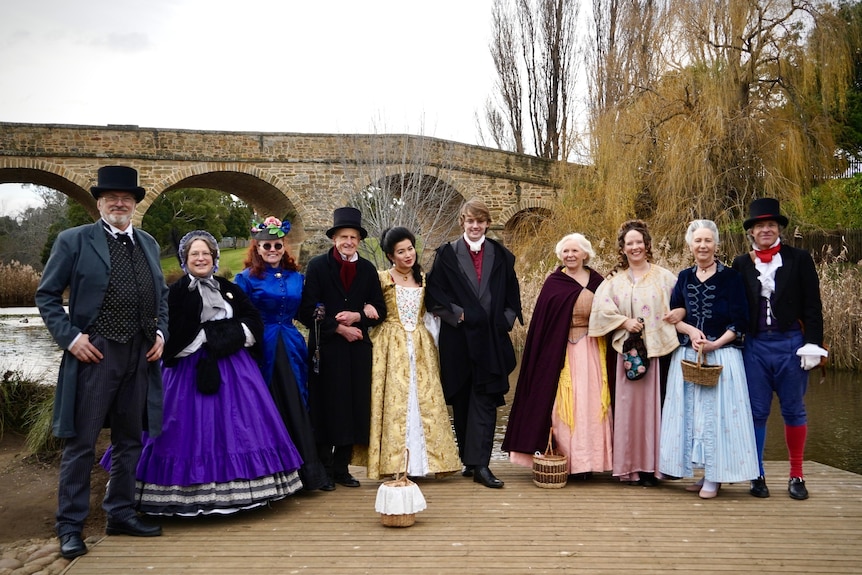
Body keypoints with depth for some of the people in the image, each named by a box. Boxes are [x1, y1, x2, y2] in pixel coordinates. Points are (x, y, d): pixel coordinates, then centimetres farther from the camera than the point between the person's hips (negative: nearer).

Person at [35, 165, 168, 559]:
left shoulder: (148, 244, 12)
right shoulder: (74, 240, -1)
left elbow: (161, 294, 20)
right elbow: (46, 295, -1)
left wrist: (161, 332, 5)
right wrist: (70, 336, -12)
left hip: (141, 356, 5)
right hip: (95, 354, -5)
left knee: (129, 440, 13)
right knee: (81, 442, 2)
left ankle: (120, 514, 26)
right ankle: (70, 526, 13)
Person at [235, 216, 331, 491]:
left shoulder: (296, 278, 11)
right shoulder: (247, 278, -1)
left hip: (292, 348, 3)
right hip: (262, 349, -3)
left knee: (298, 407, 5)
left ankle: (311, 471, 10)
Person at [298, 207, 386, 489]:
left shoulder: (367, 269, 9)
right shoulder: (318, 265, -1)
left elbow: (379, 310, 8)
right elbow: (307, 311, -7)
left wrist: (358, 316, -10)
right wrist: (338, 328, -12)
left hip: (358, 349, 4)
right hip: (326, 349, -3)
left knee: (353, 407, 5)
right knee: (326, 407, 1)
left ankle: (341, 467, 17)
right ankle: (323, 468, 13)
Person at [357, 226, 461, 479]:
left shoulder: (423, 278, 12)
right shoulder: (382, 278, -1)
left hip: (420, 345, 4)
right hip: (391, 346, -4)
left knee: (424, 399, 2)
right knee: (393, 400, -4)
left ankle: (422, 459, 11)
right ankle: (393, 461, 3)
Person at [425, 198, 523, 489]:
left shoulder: (502, 256, 10)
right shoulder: (446, 254, 4)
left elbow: (512, 296, 14)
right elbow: (433, 294, -2)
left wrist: (505, 320, 0)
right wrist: (458, 314, -10)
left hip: (491, 340, 1)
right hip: (458, 339, 0)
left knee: (485, 400, -4)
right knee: (461, 402, 7)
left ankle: (479, 464, -3)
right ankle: (470, 459, 20)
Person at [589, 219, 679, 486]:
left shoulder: (664, 277, 8)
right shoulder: (615, 279, 11)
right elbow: (601, 307, 1)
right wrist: (624, 322, -9)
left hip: (658, 351, -1)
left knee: (654, 405, -2)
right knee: (629, 405, 1)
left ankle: (651, 466, 5)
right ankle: (631, 466, 8)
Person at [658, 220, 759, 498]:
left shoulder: (731, 277, -1)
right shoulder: (684, 277, 11)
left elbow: (739, 321, -5)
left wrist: (715, 344, -15)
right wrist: (691, 331, -9)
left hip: (722, 354, -4)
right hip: (686, 355, 4)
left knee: (717, 411, -5)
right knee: (690, 411, 4)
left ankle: (714, 478, 3)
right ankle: (703, 472, 14)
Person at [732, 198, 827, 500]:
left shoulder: (799, 259, 1)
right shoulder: (741, 264, 5)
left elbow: (812, 305, -1)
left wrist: (812, 344, -7)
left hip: (791, 344, -1)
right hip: (755, 345, 1)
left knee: (793, 411, 9)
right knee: (756, 412, 5)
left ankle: (797, 476, 21)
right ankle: (757, 475, 15)